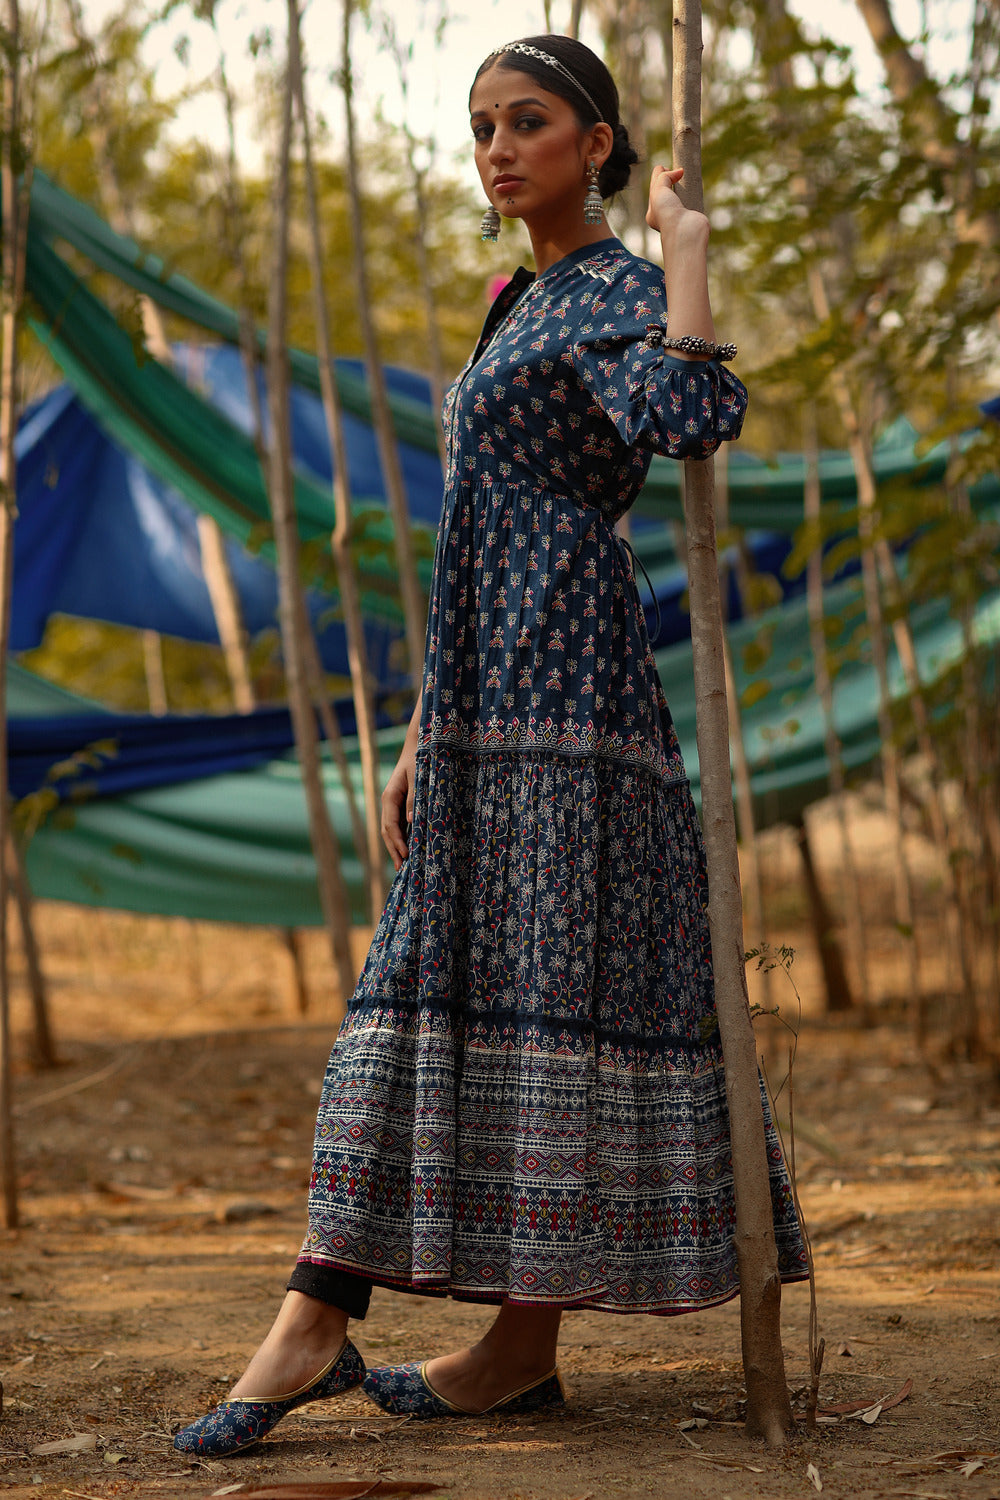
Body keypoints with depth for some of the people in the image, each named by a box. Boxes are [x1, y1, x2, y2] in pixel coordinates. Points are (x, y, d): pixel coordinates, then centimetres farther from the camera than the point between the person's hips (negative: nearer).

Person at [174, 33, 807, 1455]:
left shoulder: (619, 293, -3)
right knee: (439, 978, 5)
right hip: (487, 706, 9)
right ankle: (313, 1323, 5)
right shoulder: (523, 310, 22)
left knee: (554, 980, -6)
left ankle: (526, 1342, 1)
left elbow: (694, 415, -28)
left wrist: (687, 245, -13)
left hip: (565, 686, -9)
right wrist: (425, 733, 18)